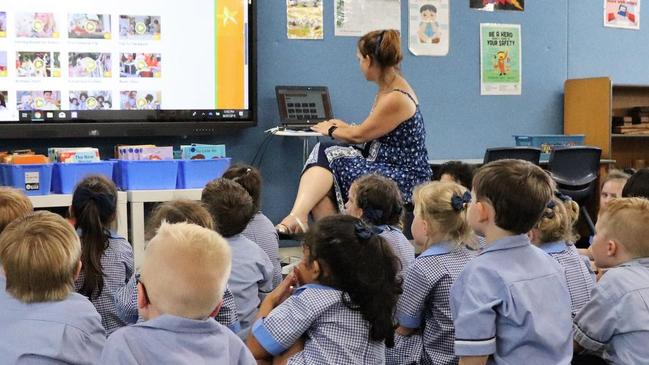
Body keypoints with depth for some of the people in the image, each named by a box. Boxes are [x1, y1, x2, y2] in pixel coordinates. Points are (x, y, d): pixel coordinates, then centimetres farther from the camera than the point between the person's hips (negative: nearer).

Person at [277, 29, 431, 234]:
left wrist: (331, 130, 9)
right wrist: (346, 127, 29)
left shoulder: (396, 98, -17)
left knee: (328, 157, -17)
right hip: (382, 166, 9)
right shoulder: (387, 89, 12)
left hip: (405, 178, -9)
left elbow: (359, 135, -9)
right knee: (323, 153, -11)